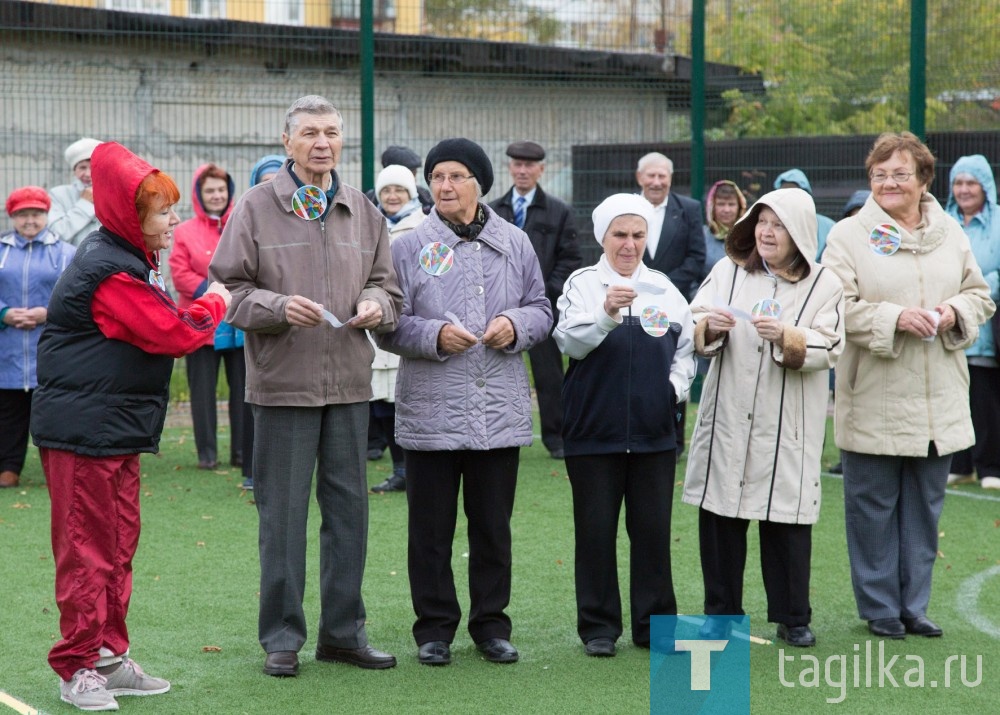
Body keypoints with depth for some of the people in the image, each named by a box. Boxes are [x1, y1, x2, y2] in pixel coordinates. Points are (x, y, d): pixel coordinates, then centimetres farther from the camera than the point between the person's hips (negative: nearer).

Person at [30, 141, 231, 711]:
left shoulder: (125, 262, 15)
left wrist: (196, 313, -2)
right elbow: (175, 334, -19)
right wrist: (216, 303, -3)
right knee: (87, 547, -3)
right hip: (84, 430, -11)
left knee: (118, 542, 14)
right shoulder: (110, 275, -19)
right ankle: (79, 668, 5)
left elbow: (157, 330, 14)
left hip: (116, 429, 11)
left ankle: (110, 657, 22)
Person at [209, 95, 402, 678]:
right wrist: (279, 307, -19)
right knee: (282, 512, 1)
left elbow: (388, 285, 17)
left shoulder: (363, 211, 11)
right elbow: (229, 289, -3)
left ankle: (344, 630, 21)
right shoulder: (257, 208, -1)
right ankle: (282, 637, 12)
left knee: (349, 508, 9)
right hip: (283, 382, -4)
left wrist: (377, 305, -5)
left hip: (350, 383, 4)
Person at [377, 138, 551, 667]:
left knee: (494, 525, 10)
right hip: (430, 411, -2)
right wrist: (434, 335, -16)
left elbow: (541, 310, 13)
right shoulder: (410, 247, 0)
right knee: (431, 527, 4)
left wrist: (516, 325, -7)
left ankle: (491, 624, 22)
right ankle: (434, 627, 15)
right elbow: (389, 326, 0)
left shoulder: (515, 244, 7)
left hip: (500, 412, 2)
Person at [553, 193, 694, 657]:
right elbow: (570, 341, -15)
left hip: (654, 432, 3)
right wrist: (605, 314, -31)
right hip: (594, 430, -3)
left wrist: (677, 385, 0)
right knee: (596, 530, 2)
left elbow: (687, 346, 17)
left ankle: (655, 623, 16)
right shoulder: (583, 284, 0)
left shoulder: (663, 288, 10)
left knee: (653, 529, 6)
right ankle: (599, 626, 12)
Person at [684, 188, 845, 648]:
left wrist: (787, 337, -24)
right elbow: (694, 328, 2)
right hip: (728, 416, 2)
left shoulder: (824, 284, 3)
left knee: (787, 517, 2)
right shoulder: (728, 270, 8)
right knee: (720, 515, 4)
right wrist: (709, 325, -21)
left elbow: (828, 349, -7)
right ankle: (721, 612, 15)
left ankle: (792, 618, 14)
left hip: (788, 424, -2)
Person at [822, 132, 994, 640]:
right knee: (873, 507, 4)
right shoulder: (849, 235, -3)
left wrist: (954, 312, -6)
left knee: (925, 506, 10)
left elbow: (979, 295, 15)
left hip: (939, 403, 4)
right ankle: (879, 608, 17)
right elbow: (837, 307, -11)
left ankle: (914, 605, 22)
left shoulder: (950, 233, 10)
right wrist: (894, 317, -21)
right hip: (874, 402, -4)